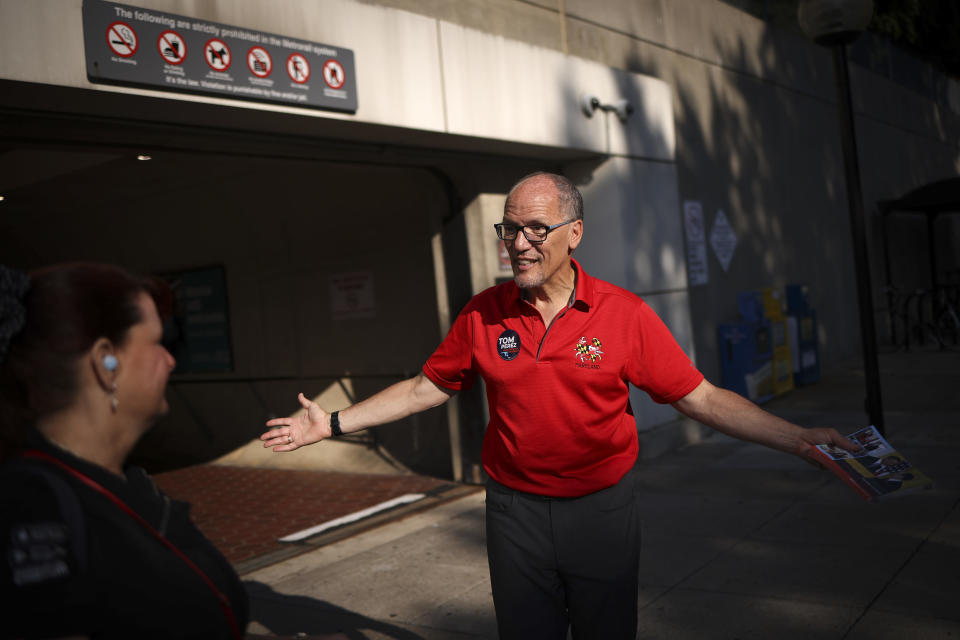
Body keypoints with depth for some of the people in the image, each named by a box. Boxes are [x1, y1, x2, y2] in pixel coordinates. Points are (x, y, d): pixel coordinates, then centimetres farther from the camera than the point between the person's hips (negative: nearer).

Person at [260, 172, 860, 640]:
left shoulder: (625, 314, -10)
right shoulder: (483, 314, -4)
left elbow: (701, 397, -9)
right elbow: (424, 388, 5)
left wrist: (797, 438, -17)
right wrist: (334, 423, 4)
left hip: (604, 506, -1)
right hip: (516, 509, 2)